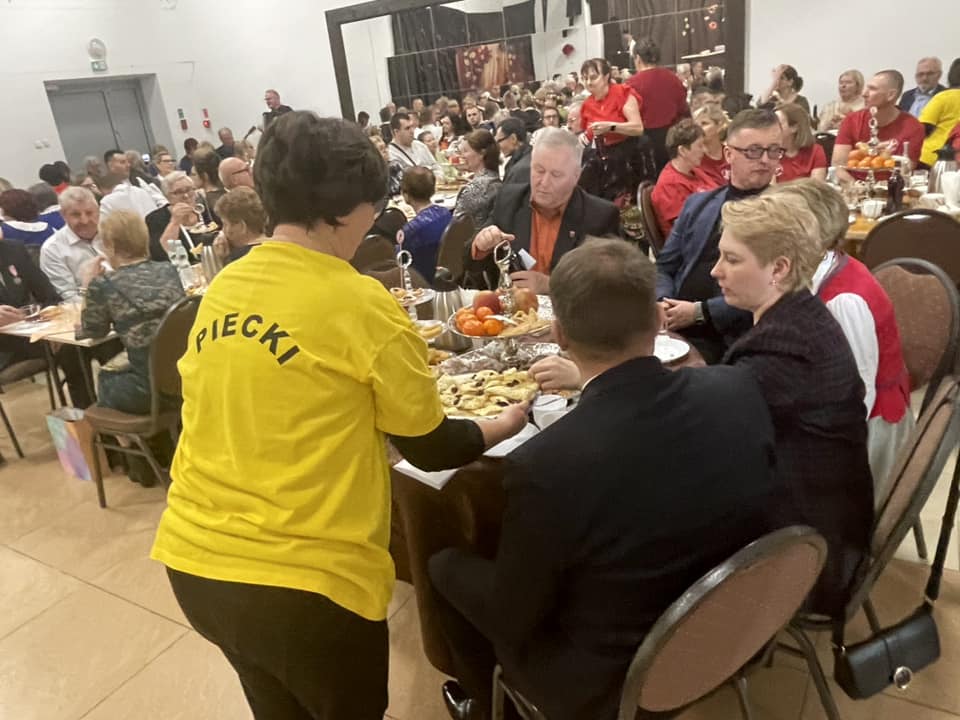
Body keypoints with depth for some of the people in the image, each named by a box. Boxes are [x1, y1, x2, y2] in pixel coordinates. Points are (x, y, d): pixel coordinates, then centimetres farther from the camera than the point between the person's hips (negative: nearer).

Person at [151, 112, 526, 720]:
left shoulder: (223, 288, 2)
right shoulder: (360, 304, -17)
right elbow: (432, 448, -7)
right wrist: (505, 424, 12)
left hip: (195, 558, 6)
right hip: (301, 580, -6)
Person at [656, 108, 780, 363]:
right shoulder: (698, 203, 16)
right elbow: (665, 266, 16)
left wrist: (700, 312, -14)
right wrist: (663, 304, -4)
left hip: (732, 342, -4)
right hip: (674, 329, 5)